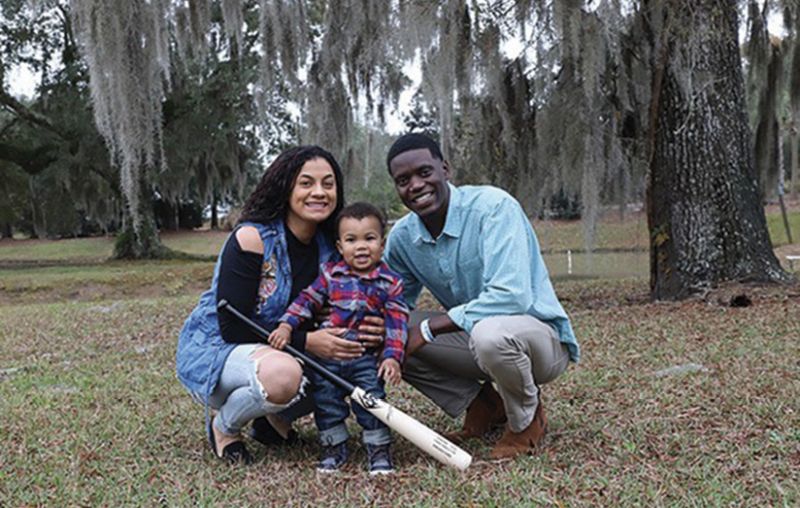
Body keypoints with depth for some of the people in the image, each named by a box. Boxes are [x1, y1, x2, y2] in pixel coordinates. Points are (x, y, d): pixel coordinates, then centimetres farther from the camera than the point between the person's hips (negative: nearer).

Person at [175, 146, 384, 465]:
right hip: (212, 349, -6)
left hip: (276, 351, 7)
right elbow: (233, 328, -23)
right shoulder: (251, 238, -22)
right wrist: (306, 342, -29)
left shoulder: (329, 248, -2)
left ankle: (274, 418, 9)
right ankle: (223, 426, -5)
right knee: (282, 374, -36)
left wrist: (361, 334, -19)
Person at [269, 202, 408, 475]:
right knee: (325, 400, 7)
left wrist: (392, 356, -13)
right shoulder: (331, 274, 2)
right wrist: (287, 325, -7)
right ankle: (334, 447, 25)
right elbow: (307, 299, 5)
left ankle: (379, 449, 12)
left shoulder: (390, 282, -2)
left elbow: (397, 322, -5)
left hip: (366, 359, -2)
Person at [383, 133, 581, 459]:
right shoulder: (401, 237, -2)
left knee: (489, 332, -39)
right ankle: (482, 406, 8)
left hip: (540, 336, -6)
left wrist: (429, 328, -28)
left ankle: (527, 421, -6)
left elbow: (511, 297, -33)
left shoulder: (493, 207, -23)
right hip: (471, 336, 7)